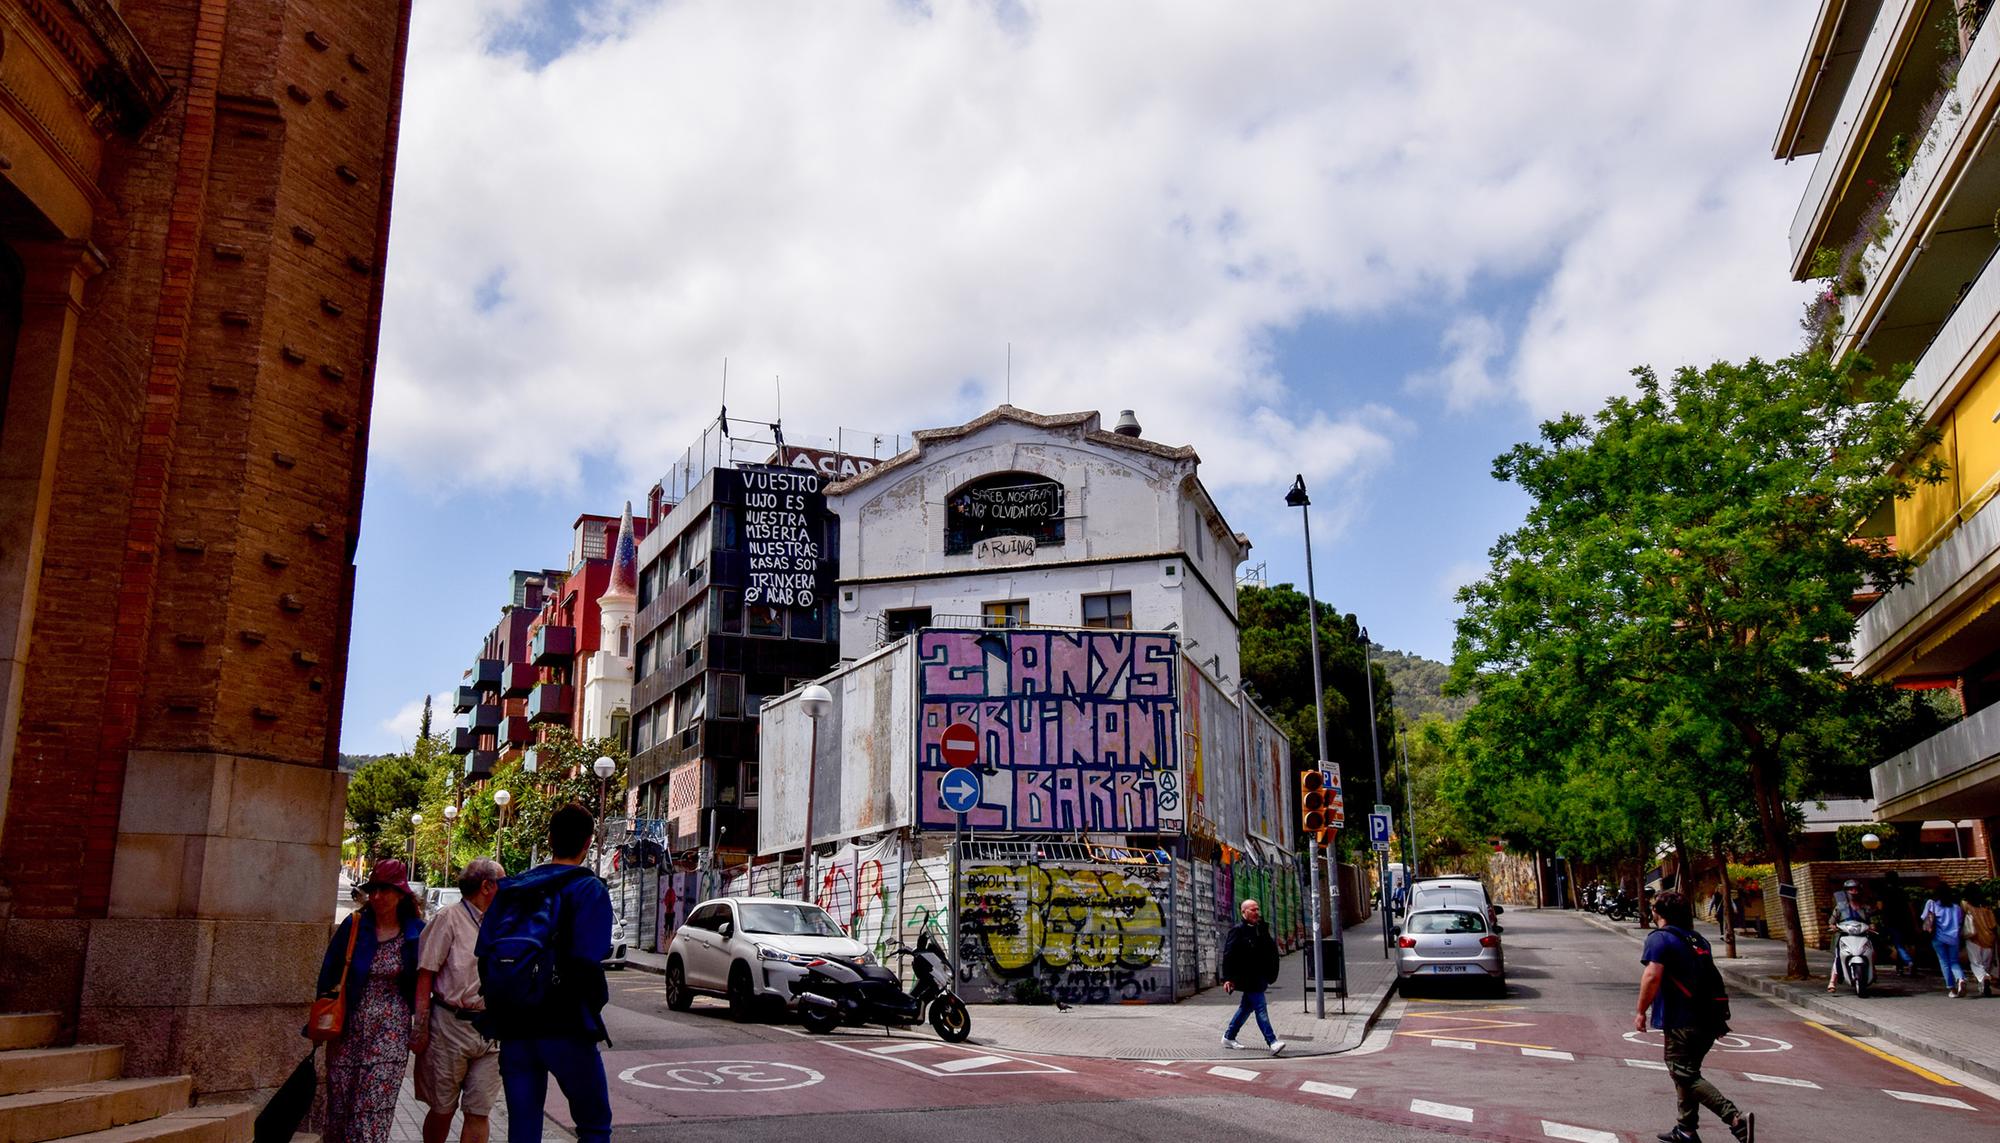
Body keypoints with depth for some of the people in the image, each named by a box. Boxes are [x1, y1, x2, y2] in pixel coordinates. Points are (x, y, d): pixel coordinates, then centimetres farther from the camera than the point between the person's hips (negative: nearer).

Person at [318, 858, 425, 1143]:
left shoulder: (416, 933, -1)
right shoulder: (354, 925, -1)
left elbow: (422, 982, 9)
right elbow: (329, 973, 6)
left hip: (392, 1029, -1)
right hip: (348, 1026, 1)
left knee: (375, 1105, -8)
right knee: (339, 1101, 7)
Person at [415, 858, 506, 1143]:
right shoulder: (450, 919, -6)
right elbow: (424, 977, -8)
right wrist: (421, 1030, -12)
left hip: (491, 1031, 5)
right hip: (451, 1026, -5)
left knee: (479, 1112, 2)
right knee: (443, 1110, 8)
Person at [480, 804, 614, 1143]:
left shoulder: (510, 889, 9)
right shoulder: (590, 890, -8)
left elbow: (484, 956, 6)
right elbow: (589, 962, -17)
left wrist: (498, 1011, 13)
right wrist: (592, 1007, -2)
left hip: (513, 1029, 5)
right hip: (566, 1029, -5)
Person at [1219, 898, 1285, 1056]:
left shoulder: (1262, 929, 11)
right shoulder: (1238, 931, -10)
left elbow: (1271, 952, 15)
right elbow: (1228, 955, -13)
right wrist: (1227, 978, -18)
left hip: (1259, 977, 8)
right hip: (1246, 977, -8)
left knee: (1246, 1007, 16)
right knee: (1260, 1008, -11)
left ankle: (1229, 1037, 28)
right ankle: (1272, 1042, -14)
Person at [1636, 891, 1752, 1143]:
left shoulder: (1660, 938, -11)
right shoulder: (1698, 940, 16)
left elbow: (1652, 976, -22)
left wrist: (1641, 1011, -12)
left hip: (1681, 1022, -9)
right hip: (1707, 1019, 9)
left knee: (1685, 1076, -6)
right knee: (1687, 1072, 20)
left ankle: (1737, 1118, -19)